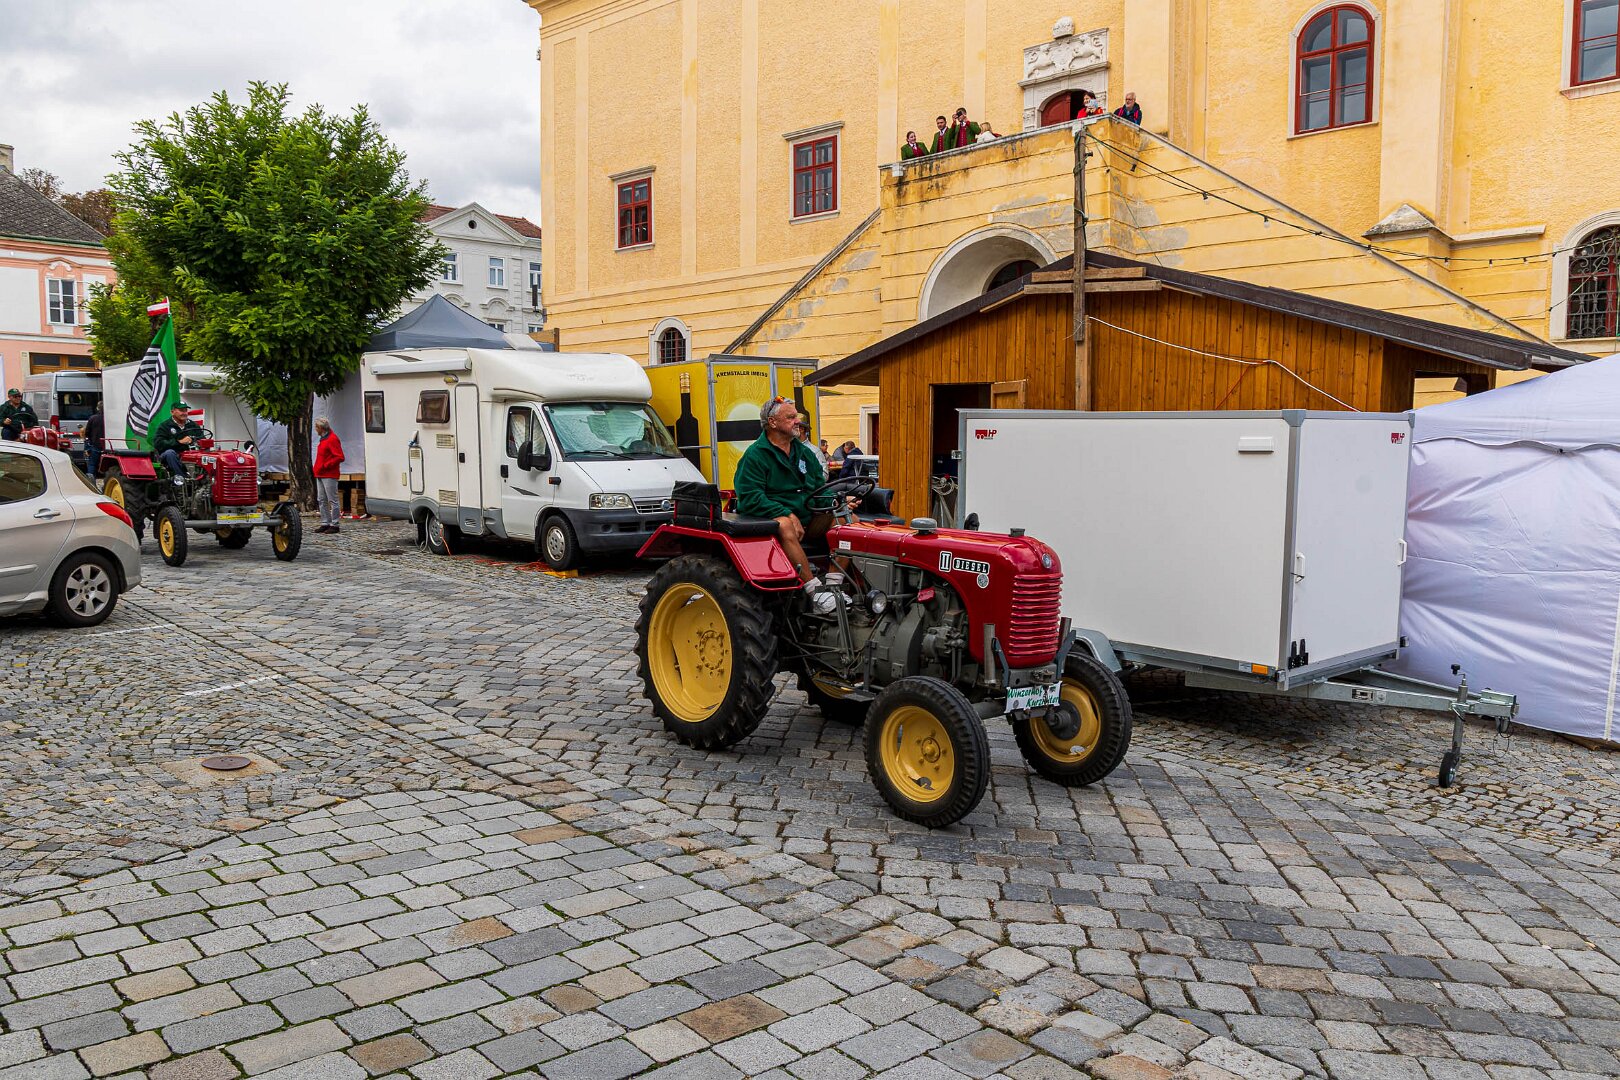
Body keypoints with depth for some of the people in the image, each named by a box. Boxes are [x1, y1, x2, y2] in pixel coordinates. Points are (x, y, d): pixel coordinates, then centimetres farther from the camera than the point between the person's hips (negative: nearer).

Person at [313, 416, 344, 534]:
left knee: (332, 500, -6)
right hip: (320, 475, 10)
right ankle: (325, 524, 15)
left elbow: (340, 457, -20)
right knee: (321, 500, 10)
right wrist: (318, 468, 15)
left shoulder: (332, 439, -13)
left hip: (329, 476, -10)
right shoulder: (324, 439, 17)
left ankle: (334, 525, -3)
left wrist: (325, 466, -18)